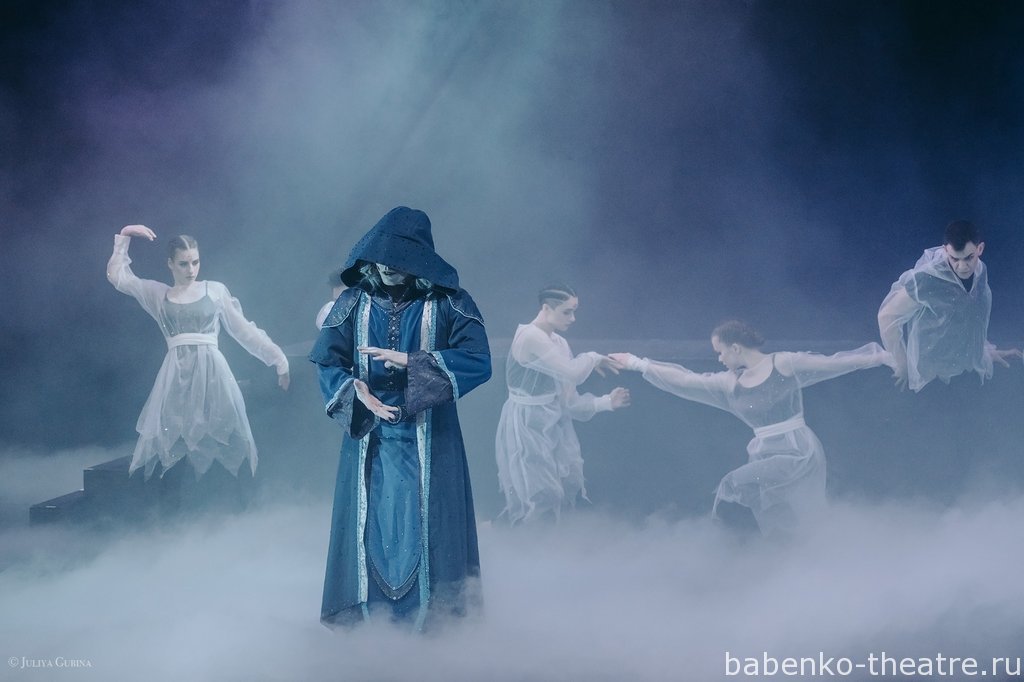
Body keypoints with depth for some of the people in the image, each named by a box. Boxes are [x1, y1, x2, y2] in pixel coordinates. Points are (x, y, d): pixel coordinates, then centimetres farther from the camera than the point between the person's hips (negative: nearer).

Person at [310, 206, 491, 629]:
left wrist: (409, 362, -20)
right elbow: (327, 361, 2)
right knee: (368, 524, 5)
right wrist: (358, 393, -18)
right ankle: (366, 616, 15)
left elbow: (478, 360, -14)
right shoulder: (355, 302, 2)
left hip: (426, 439, -2)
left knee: (425, 526, -1)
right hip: (369, 437, 2)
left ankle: (429, 616, 9)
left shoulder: (446, 303, -5)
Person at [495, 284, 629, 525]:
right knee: (542, 497, -7)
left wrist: (606, 402, 0)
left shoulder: (559, 343, 8)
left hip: (553, 425, 9)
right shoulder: (530, 337, -19)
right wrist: (593, 359, -8)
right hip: (527, 426, -9)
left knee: (569, 489, 8)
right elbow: (572, 373, -26)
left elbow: (569, 401, 9)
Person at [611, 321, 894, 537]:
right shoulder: (729, 384, 5)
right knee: (779, 536, 8)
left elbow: (834, 362, -8)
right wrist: (636, 363, 9)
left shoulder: (785, 364, -8)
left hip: (798, 455, -6)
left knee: (734, 487, -16)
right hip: (766, 457, 6)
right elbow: (685, 380, 8)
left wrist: (882, 355, -12)